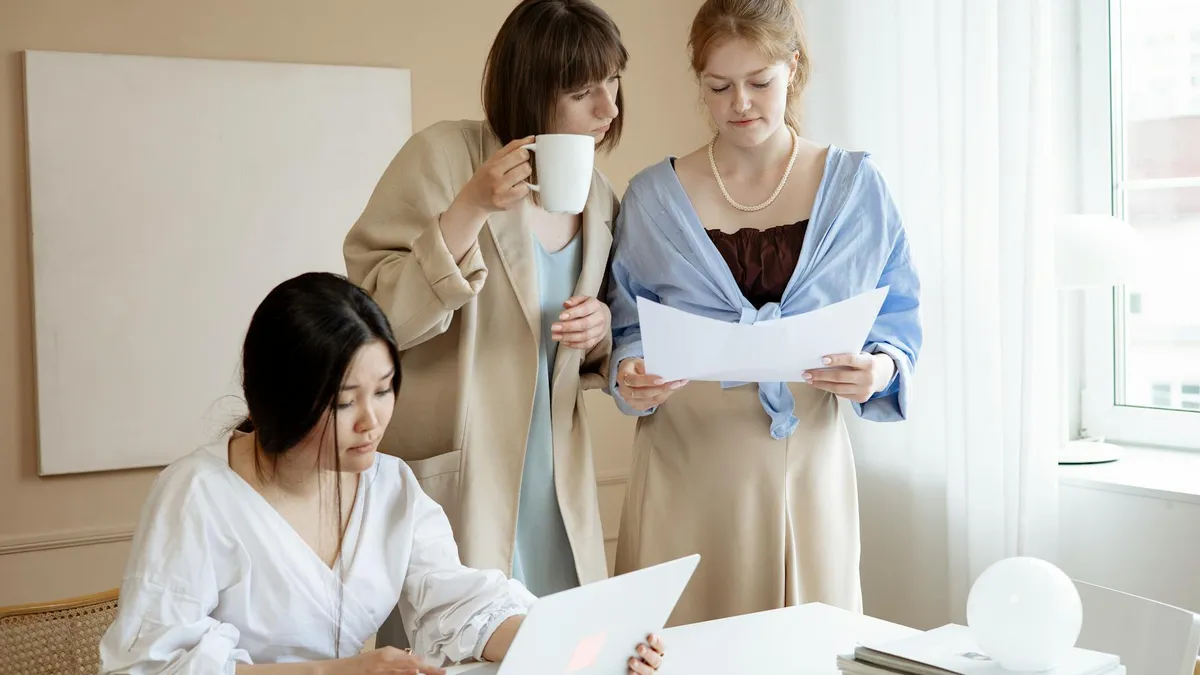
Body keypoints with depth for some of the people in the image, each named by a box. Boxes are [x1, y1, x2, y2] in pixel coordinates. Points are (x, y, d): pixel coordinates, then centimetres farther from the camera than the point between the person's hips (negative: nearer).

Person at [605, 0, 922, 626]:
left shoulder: (855, 187, 4)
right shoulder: (652, 197, 3)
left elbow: (898, 319, 5)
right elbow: (626, 331, 7)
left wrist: (882, 369, -16)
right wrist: (633, 378, -14)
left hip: (807, 460, 1)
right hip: (685, 464, 0)